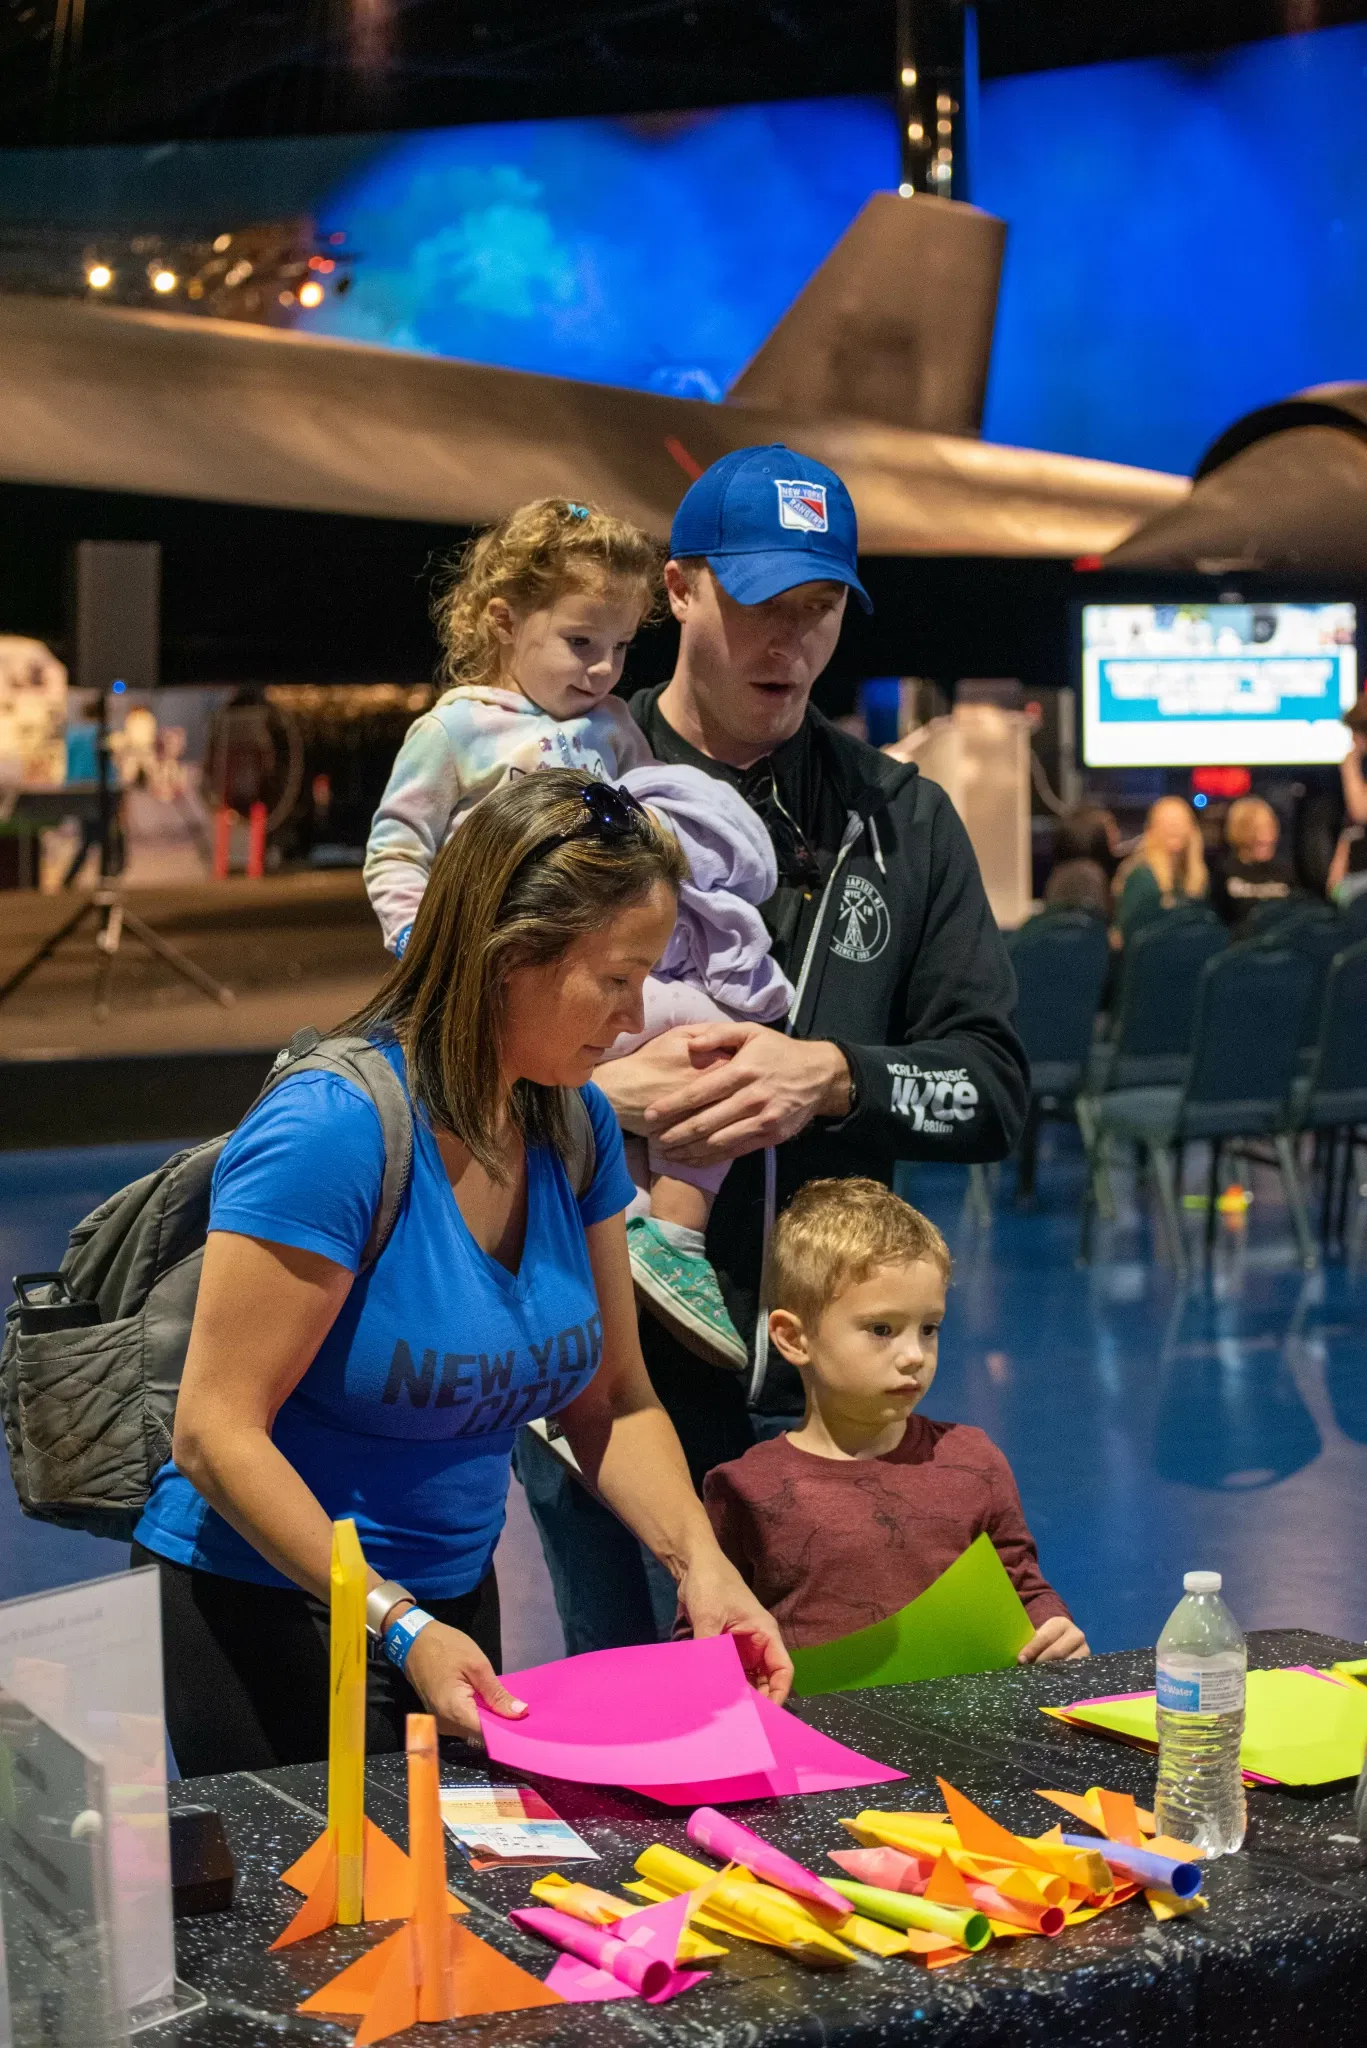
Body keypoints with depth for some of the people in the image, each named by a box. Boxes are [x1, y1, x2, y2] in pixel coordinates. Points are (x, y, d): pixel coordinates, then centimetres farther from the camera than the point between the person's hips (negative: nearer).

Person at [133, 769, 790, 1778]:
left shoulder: (575, 1125, -1)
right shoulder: (333, 1127, -25)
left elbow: (610, 1398, 4)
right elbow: (218, 1435, -25)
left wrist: (699, 1562, -12)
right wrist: (397, 1627, -29)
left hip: (454, 1601, 7)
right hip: (262, 1612, -7)